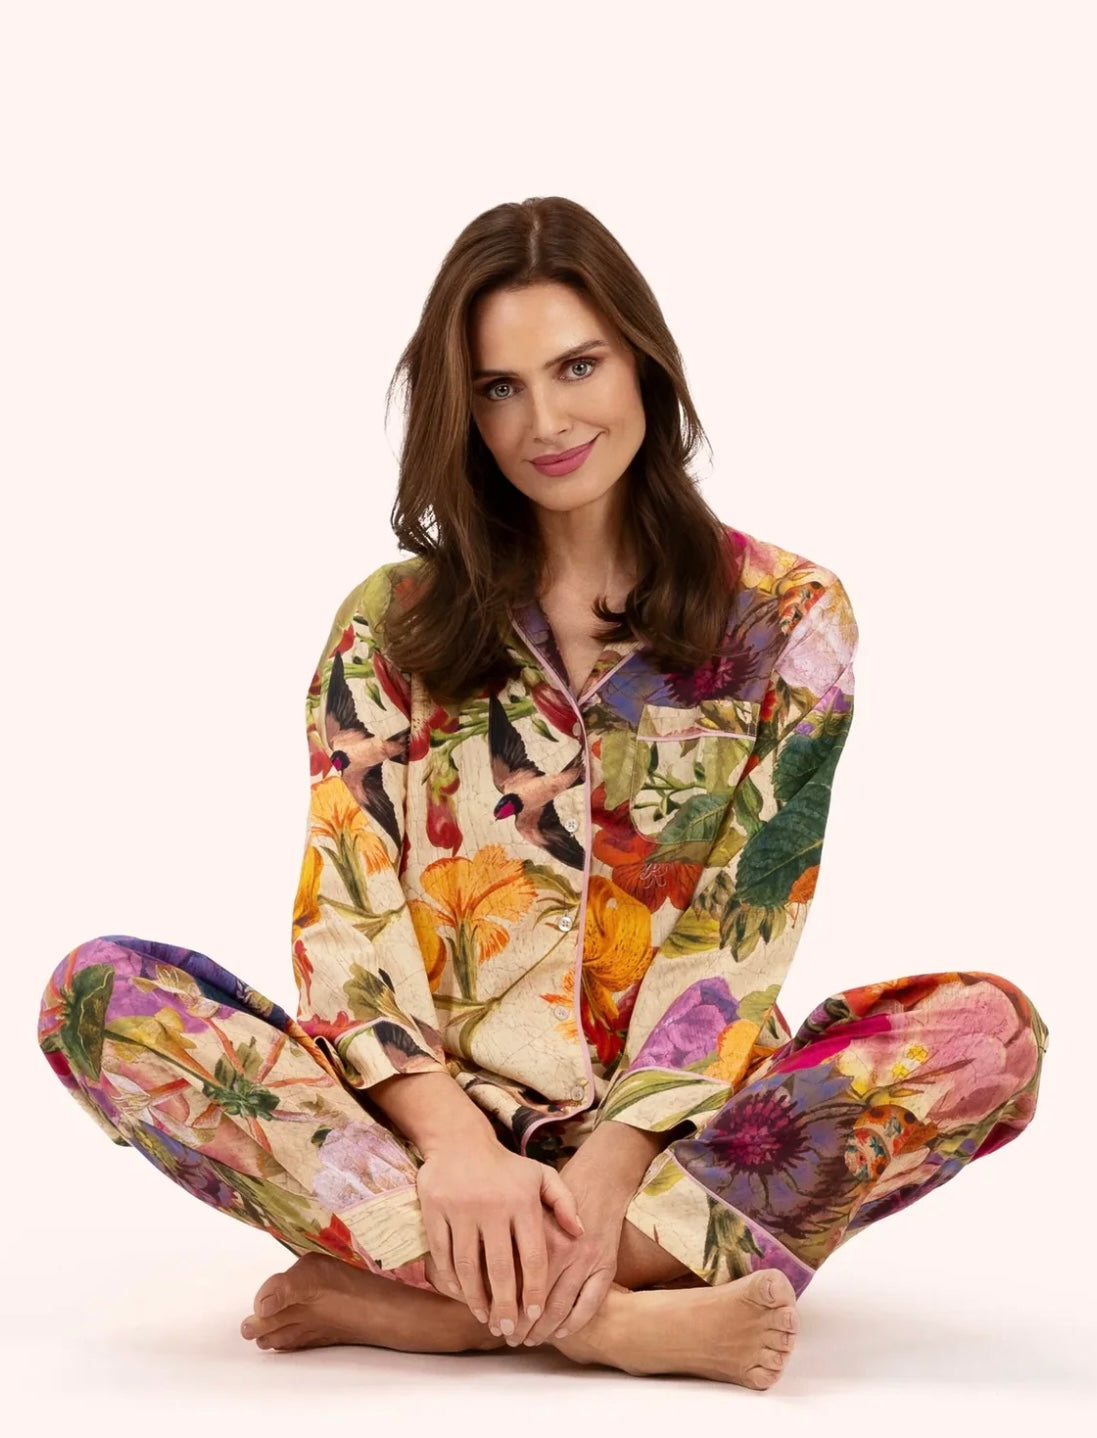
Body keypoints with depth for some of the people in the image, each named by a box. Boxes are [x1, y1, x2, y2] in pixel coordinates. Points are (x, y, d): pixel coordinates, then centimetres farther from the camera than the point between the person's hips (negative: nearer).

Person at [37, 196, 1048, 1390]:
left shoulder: (787, 615, 5)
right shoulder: (390, 627, 9)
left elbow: (739, 938, -4)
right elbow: (346, 924, -2)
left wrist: (612, 1164, -19)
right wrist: (453, 1145, -20)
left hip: (677, 1129, 0)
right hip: (428, 1125, 1)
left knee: (988, 1032, -28)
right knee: (100, 997, -23)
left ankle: (411, 1298, -29)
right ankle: (620, 1315, -31)